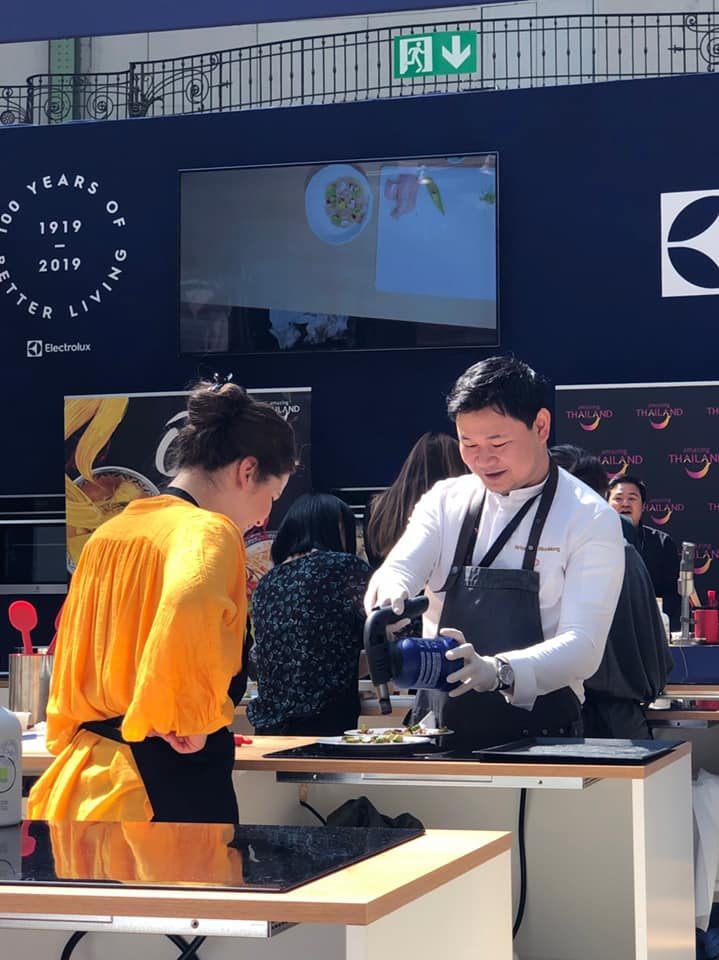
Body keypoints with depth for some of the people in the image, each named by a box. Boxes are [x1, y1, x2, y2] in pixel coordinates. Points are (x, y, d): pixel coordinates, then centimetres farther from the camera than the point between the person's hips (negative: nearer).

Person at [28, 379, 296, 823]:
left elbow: (69, 661, 19)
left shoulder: (106, 535, 13)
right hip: (173, 774, -8)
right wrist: (189, 719, -19)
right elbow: (189, 609, -32)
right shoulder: (210, 532, -11)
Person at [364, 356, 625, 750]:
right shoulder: (446, 501, 9)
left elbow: (583, 645, -12)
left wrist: (498, 672, -30)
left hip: (537, 731, -4)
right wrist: (389, 595, -29)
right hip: (438, 726, 5)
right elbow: (396, 572, -5)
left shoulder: (590, 520, -4)